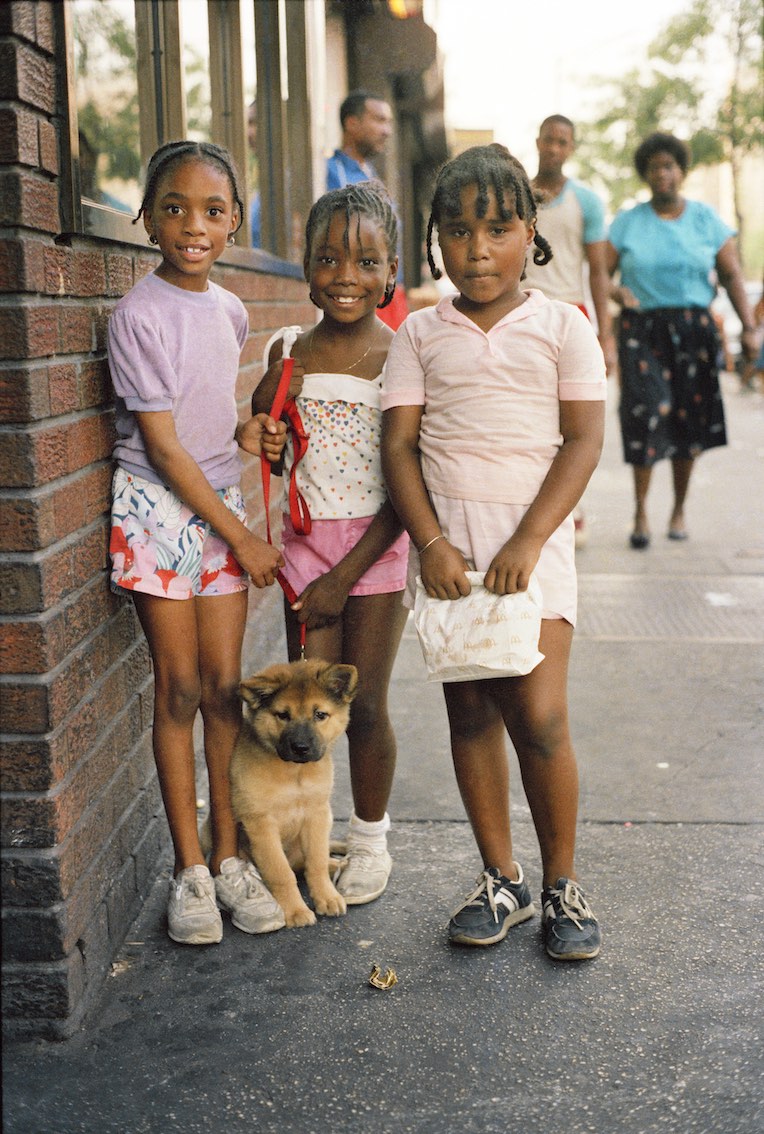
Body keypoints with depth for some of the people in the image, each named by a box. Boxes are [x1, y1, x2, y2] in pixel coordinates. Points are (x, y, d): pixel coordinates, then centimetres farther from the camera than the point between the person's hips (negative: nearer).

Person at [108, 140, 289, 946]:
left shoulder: (229, 311, 7)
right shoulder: (140, 315, -13)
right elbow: (161, 443, -14)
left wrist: (244, 433, -2)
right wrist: (241, 537, -11)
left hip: (219, 505, 6)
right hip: (158, 511, -5)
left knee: (225, 686, 6)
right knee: (178, 689, 0)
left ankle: (228, 856, 17)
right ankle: (189, 869, 12)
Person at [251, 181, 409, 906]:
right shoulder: (289, 353, 2)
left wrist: (345, 575, -12)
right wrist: (269, 394, -10)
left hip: (376, 546, -3)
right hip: (306, 541, 3)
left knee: (364, 707, 4)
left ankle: (370, 841, 25)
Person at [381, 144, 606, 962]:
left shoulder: (561, 327, 2)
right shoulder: (421, 334, 7)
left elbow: (584, 441, -4)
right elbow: (399, 444, 2)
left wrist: (527, 542, -14)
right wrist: (431, 543, -12)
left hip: (531, 534, -2)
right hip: (446, 536, 2)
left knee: (539, 715, -9)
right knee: (470, 712, 7)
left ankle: (561, 885, 11)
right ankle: (500, 880, 22)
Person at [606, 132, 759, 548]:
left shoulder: (705, 218, 7)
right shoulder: (627, 222, 6)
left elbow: (732, 275, 3)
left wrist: (748, 327, -8)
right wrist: (617, 292, -22)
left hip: (693, 330, 1)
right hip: (642, 330, -1)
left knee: (689, 419, 4)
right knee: (647, 412, -14)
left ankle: (679, 509, 20)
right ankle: (640, 513, -6)